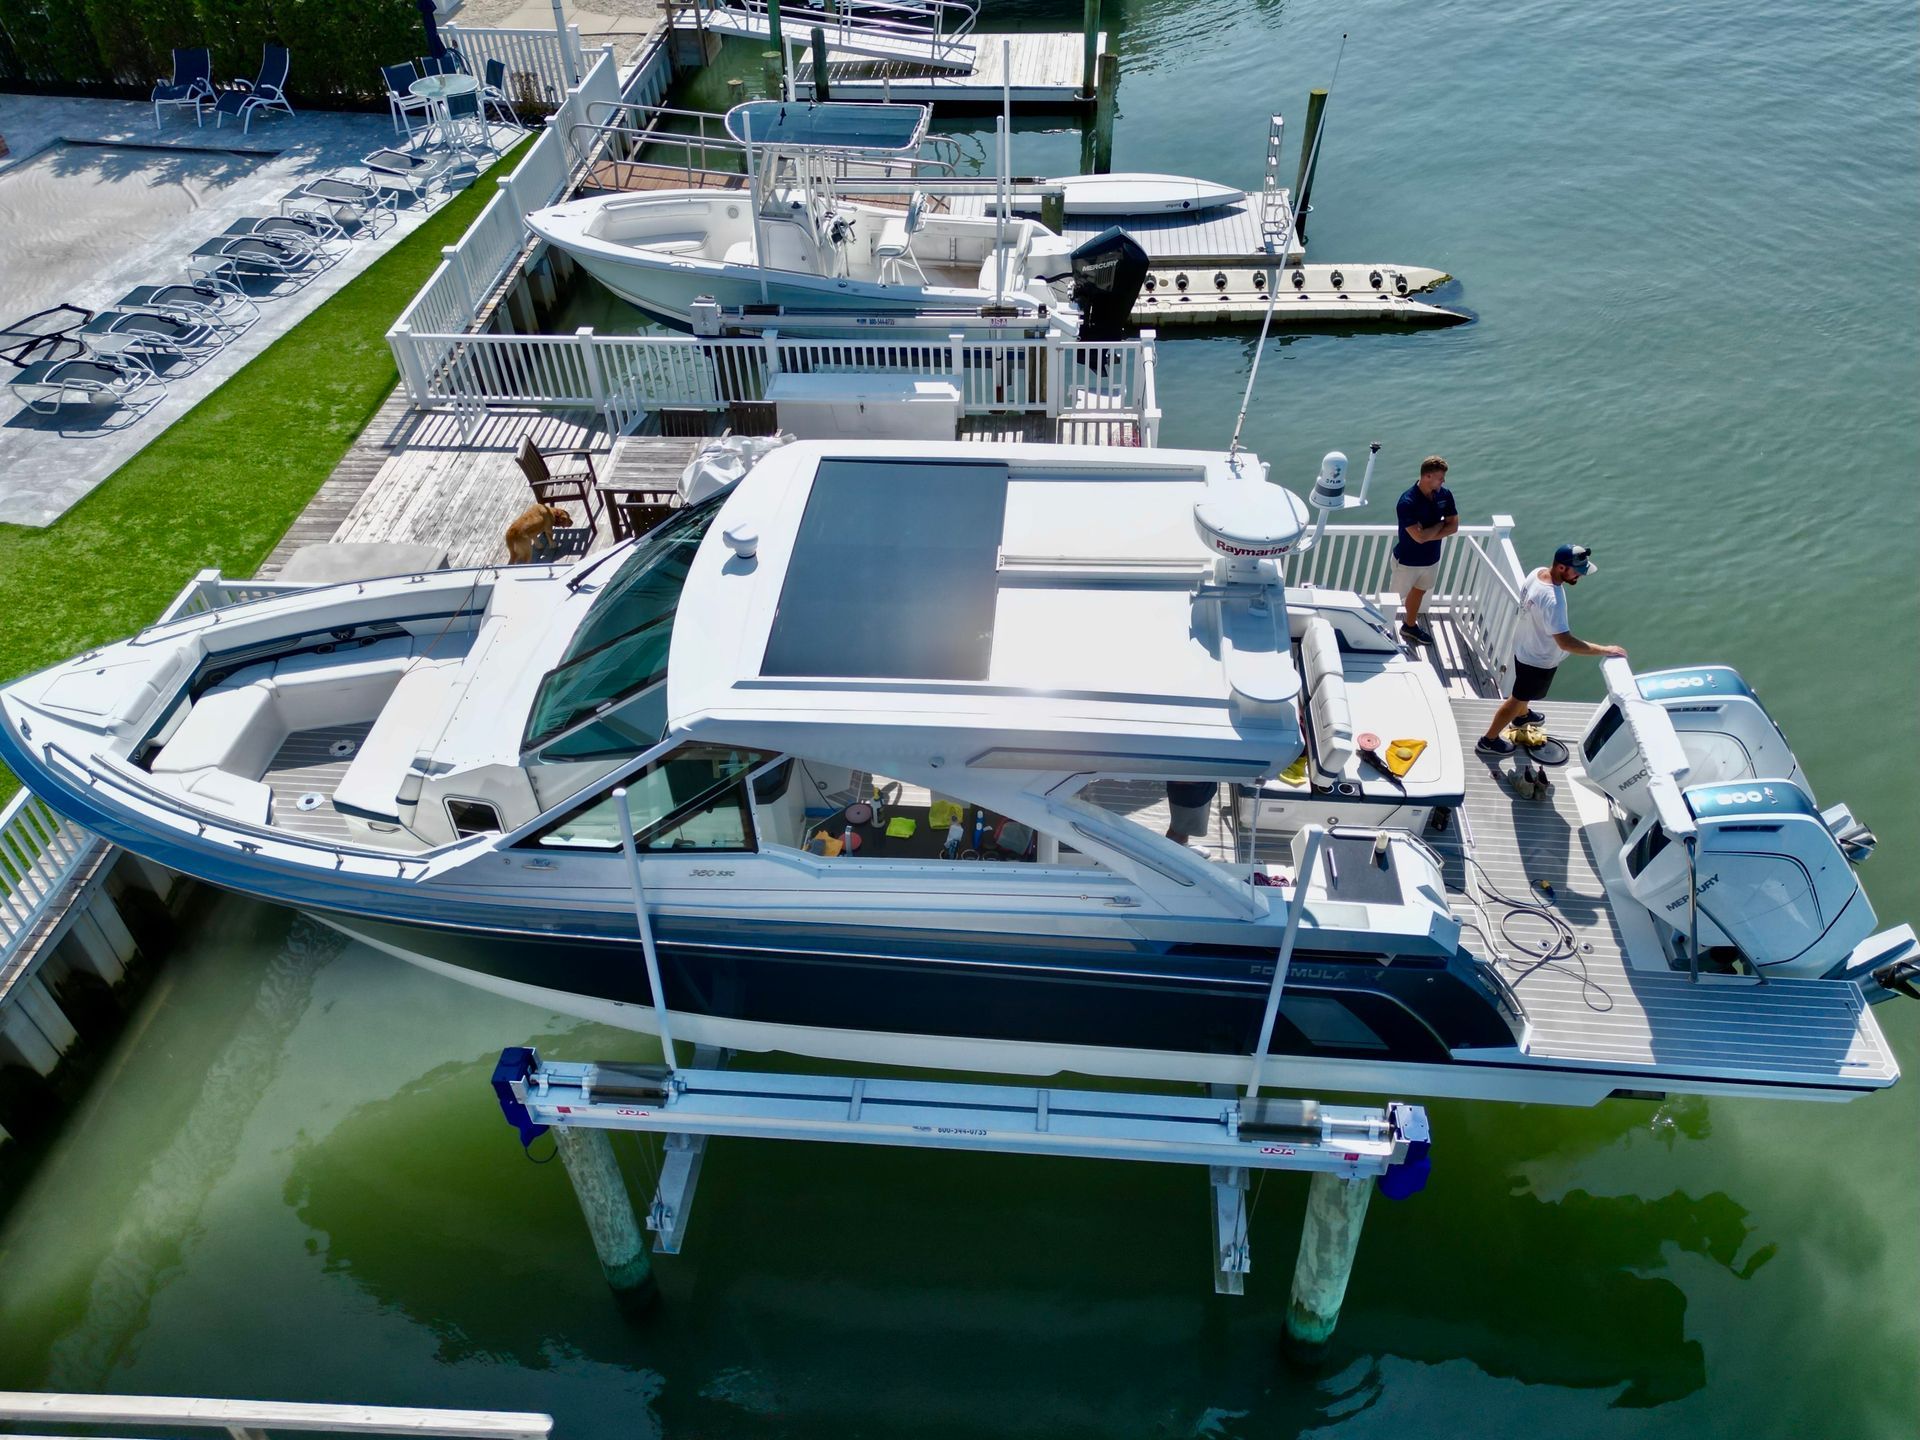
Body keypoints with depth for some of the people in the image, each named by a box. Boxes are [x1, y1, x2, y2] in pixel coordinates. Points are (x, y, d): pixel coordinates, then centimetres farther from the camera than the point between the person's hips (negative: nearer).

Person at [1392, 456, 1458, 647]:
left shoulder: (1445, 495, -10)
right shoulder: (1407, 502, -30)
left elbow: (1454, 525, -6)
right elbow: (1420, 536, -33)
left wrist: (1428, 535, -21)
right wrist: (1440, 524, -16)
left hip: (1432, 558, 7)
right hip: (1408, 560, -7)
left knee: (1419, 592, 25)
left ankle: (1410, 626, 46)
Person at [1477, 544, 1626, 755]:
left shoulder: (1537, 573, -15)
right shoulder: (1552, 600, -42)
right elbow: (1565, 642, -42)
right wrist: (1605, 650, -37)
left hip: (1525, 646, 9)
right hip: (1539, 659, -9)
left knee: (1524, 691, 36)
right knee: (1517, 698, 13)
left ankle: (1522, 714, 65)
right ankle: (1489, 740, 31)